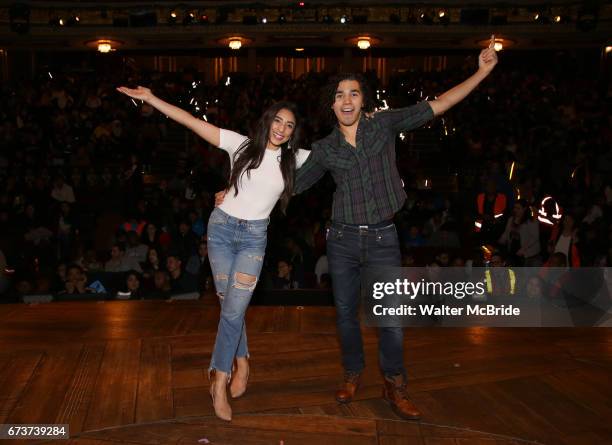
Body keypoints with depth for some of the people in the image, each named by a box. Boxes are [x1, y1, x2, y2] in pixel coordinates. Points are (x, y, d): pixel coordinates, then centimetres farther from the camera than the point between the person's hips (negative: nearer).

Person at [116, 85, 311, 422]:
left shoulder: (293, 158, 2)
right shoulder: (242, 144, -4)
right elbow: (192, 122, -6)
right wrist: (150, 98, -8)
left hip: (254, 236, 0)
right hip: (222, 227, 0)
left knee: (233, 309, -7)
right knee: (231, 305, 4)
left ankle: (219, 383, 6)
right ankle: (242, 363, 26)